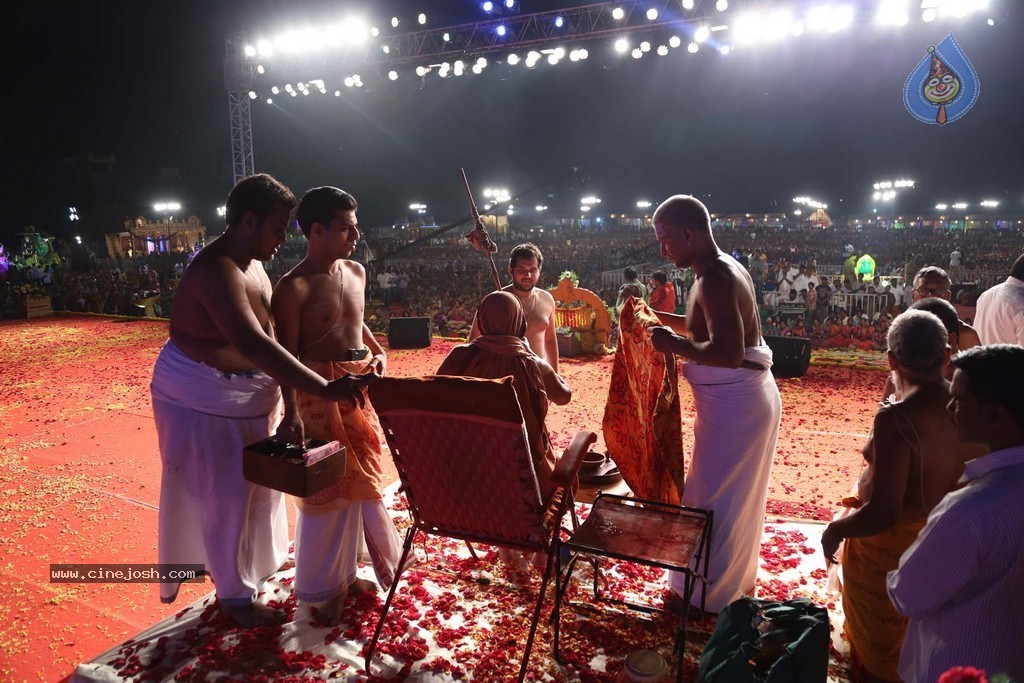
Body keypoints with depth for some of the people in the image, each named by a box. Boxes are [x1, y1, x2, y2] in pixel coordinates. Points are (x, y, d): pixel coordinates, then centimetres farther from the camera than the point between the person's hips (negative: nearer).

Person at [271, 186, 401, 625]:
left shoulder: (356, 272, 7)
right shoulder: (294, 287, -14)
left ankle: (346, 572, 35)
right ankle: (326, 586, 21)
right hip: (322, 391, -7)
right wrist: (291, 412, -23)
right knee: (329, 485, 2)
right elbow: (288, 355, -15)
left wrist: (377, 352, 7)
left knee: (359, 479, 15)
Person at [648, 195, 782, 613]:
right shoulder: (728, 270, 10)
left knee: (712, 500, 4)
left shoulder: (715, 280, -22)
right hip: (750, 396, 10)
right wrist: (662, 318, 13)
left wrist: (673, 344, -19)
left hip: (733, 405, -10)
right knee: (738, 496, 23)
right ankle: (737, 578, 43)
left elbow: (729, 353, -30)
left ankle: (706, 596, 21)